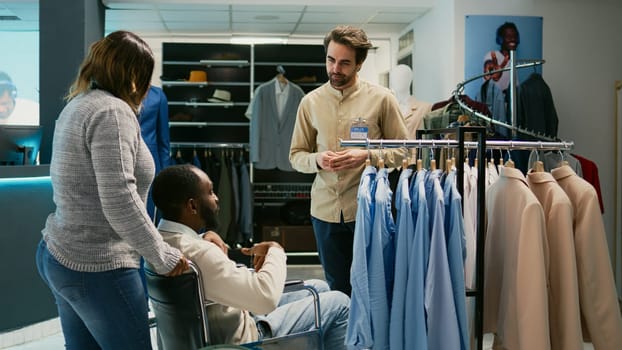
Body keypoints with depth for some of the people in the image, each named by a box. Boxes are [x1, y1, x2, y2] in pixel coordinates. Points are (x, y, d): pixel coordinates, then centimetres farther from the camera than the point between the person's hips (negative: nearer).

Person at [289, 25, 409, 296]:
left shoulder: (381, 99, -3)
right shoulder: (310, 102, 5)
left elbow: (403, 151, 0)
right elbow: (296, 155, 9)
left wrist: (367, 156, -17)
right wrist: (317, 160, -13)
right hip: (325, 209, 3)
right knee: (338, 289, 15)